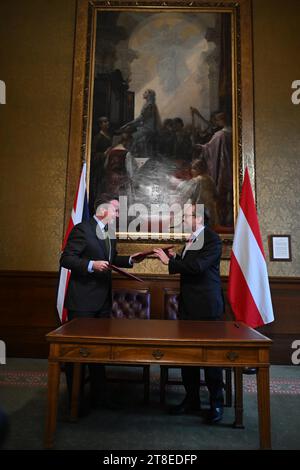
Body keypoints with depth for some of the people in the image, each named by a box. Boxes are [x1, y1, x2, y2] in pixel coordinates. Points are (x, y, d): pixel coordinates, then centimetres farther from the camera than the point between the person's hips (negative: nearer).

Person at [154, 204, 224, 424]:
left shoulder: (212, 239, -12)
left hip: (206, 306, -8)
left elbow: (197, 266, -24)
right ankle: (192, 399, 27)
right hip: (188, 306, 9)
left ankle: (216, 403, 19)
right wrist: (175, 258, 2)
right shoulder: (192, 239, 14)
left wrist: (169, 261, -16)